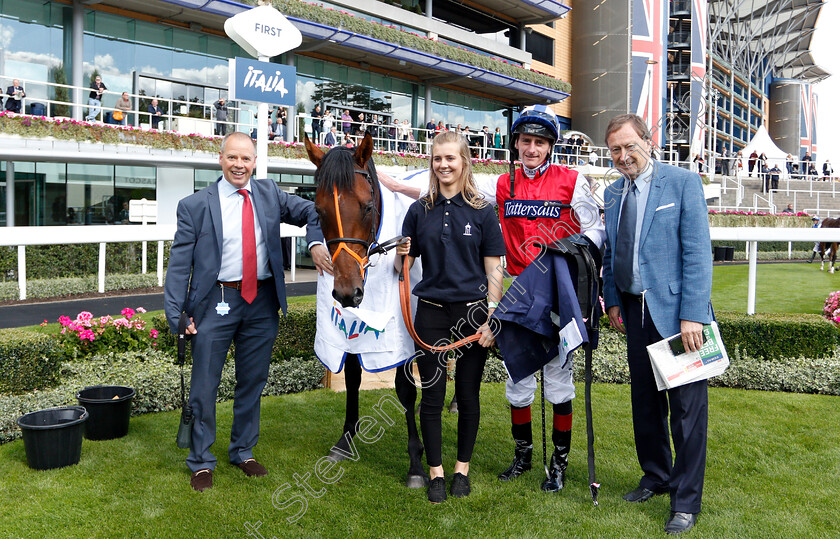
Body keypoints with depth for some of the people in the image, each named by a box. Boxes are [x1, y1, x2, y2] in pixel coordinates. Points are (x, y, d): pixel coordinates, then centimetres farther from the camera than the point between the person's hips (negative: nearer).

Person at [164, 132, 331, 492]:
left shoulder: (269, 195, 6)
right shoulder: (195, 206, -3)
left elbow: (311, 211, 12)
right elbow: (179, 263, -3)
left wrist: (315, 243, -10)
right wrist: (176, 314, -10)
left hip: (262, 302, 3)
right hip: (217, 302, -3)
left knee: (253, 382, 14)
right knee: (204, 385, 4)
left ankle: (243, 452, 33)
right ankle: (201, 462, 22)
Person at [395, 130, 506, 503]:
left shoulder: (482, 212, 1)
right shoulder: (419, 211, 6)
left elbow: (494, 271, 0)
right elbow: (403, 268, 11)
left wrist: (491, 318, -7)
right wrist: (401, 256, -11)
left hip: (472, 312, -1)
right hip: (431, 314, 1)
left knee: (468, 395, 8)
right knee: (432, 396, 5)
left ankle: (462, 468, 26)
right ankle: (435, 471, 20)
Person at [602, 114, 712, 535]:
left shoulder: (683, 183, -6)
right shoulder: (613, 193, 11)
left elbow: (697, 252, -12)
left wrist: (692, 315, -18)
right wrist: (612, 300, 10)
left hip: (676, 311, -5)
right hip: (635, 311, 6)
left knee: (686, 405, 1)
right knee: (644, 401, 15)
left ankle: (686, 501, 14)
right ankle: (656, 475, 34)